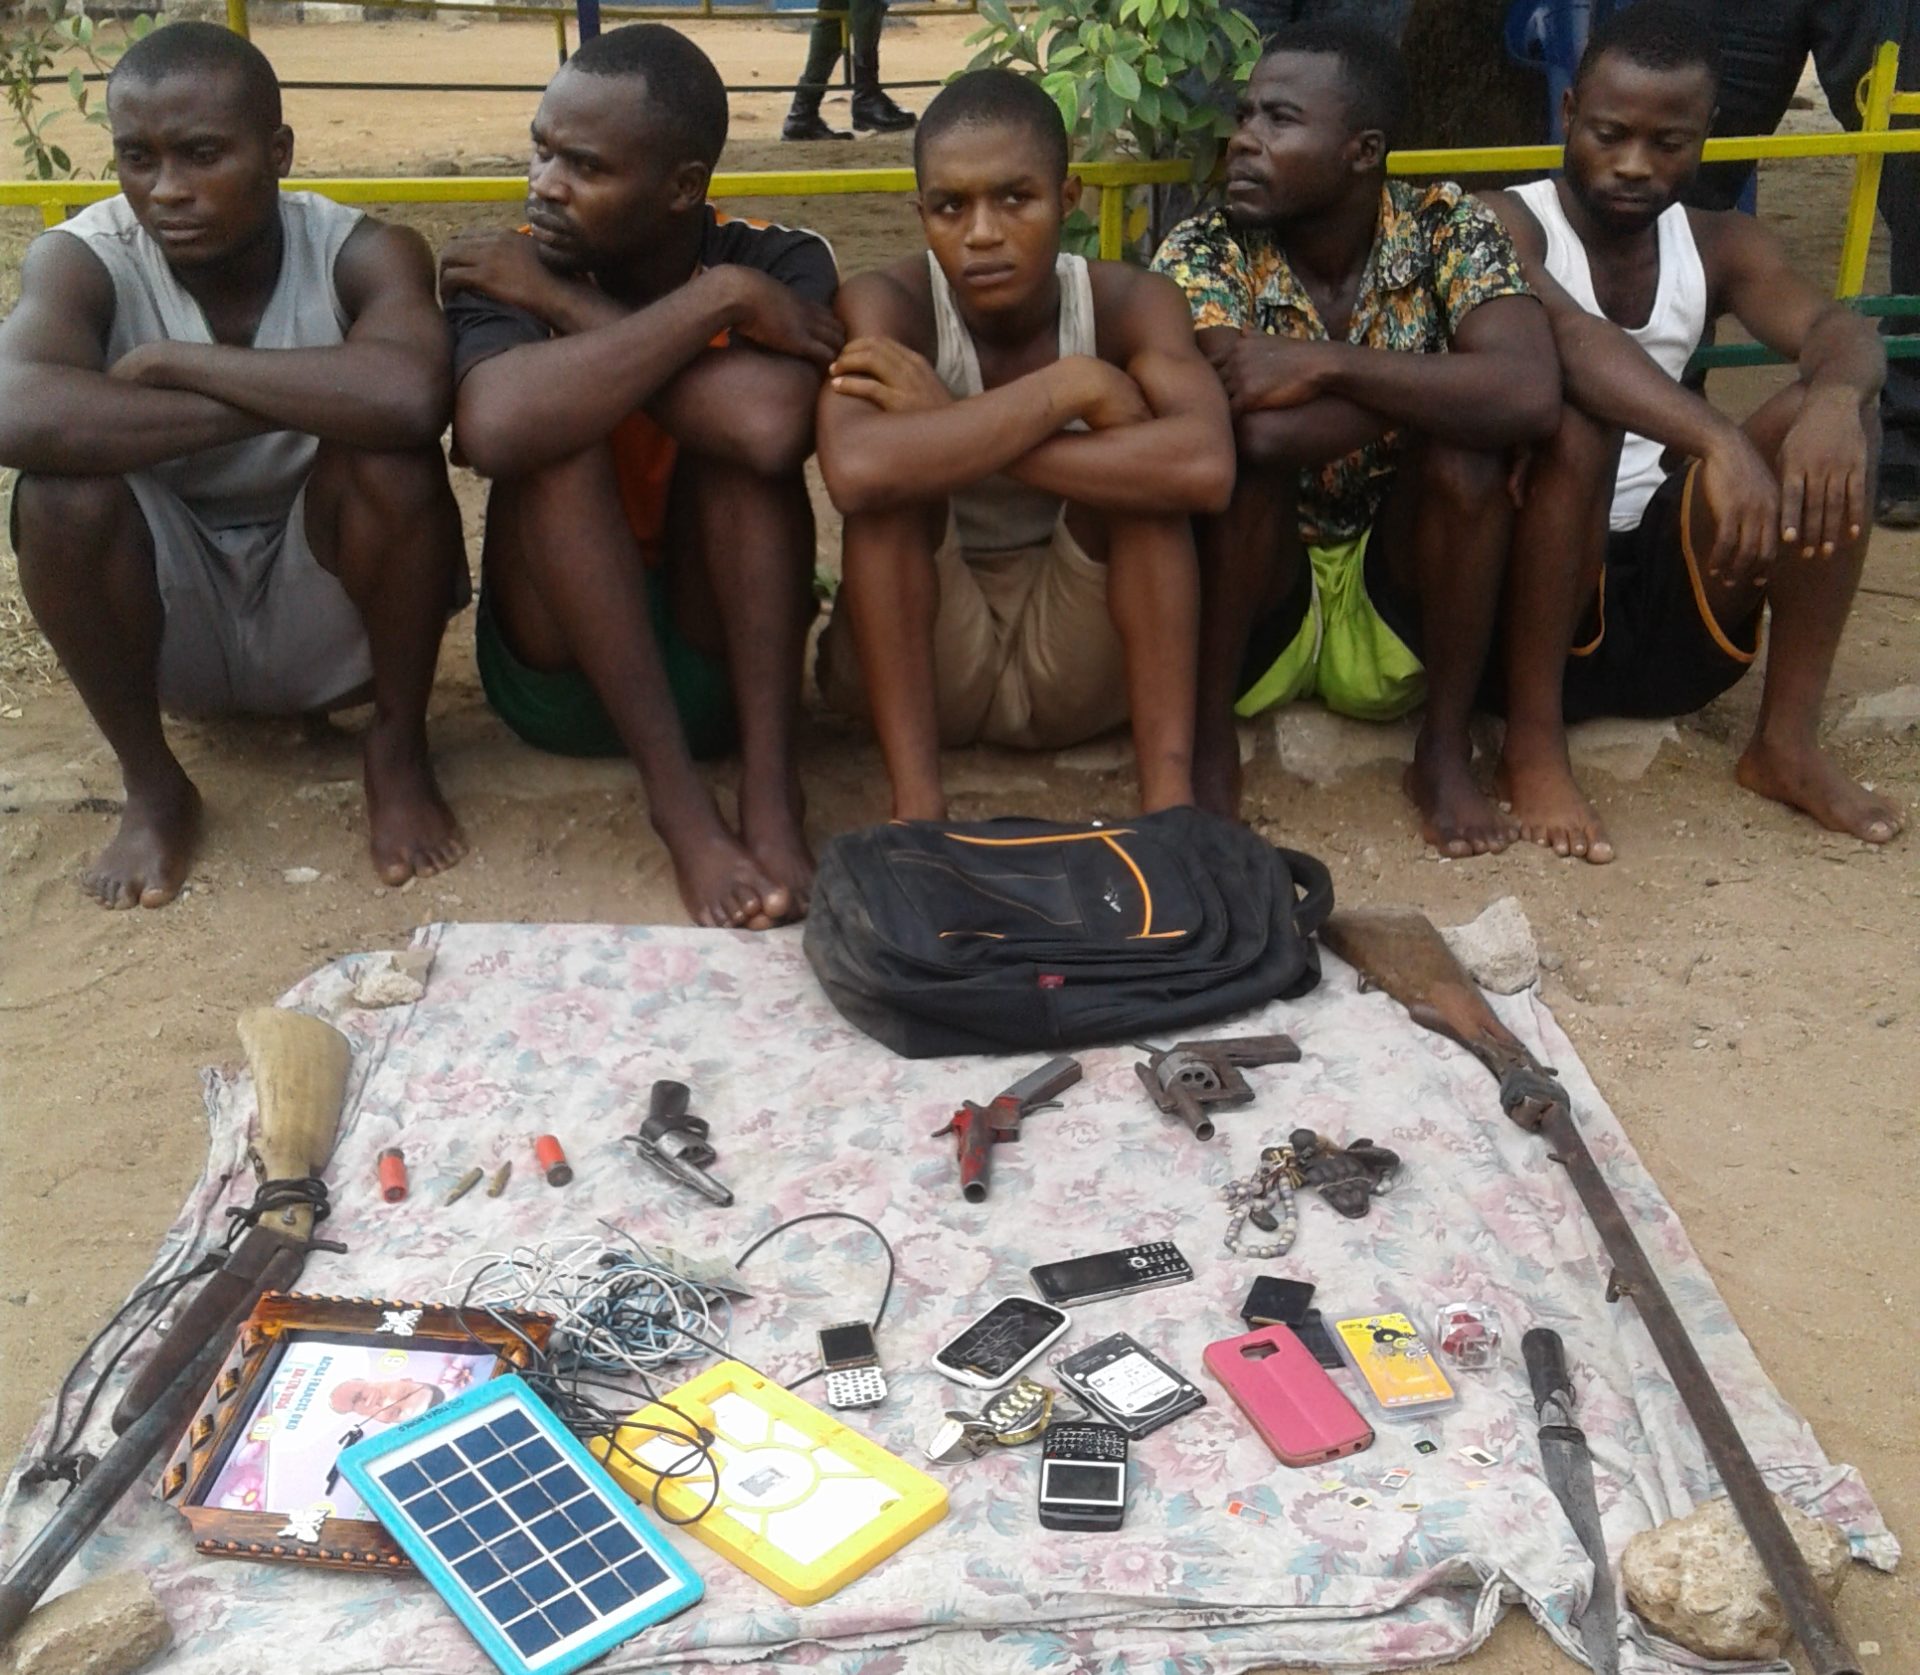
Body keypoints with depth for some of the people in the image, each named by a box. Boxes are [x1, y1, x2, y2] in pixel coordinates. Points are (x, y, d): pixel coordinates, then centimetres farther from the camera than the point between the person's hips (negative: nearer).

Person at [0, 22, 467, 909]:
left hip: (331, 617, -1)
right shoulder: (84, 259, -16)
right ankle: (151, 786, -6)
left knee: (389, 456, -30)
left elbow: (410, 398, -41)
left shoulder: (362, 252, -17)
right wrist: (287, 405, -37)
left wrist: (170, 361, -31)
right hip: (174, 629, 1)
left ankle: (399, 748, -7)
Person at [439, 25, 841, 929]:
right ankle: (681, 805, -28)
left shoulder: (780, 266, -9)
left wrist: (564, 304, -23)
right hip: (560, 670, 0)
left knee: (751, 416, -25)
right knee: (557, 422, -27)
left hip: (726, 663, 0)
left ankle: (770, 791, -26)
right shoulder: (504, 274, -11)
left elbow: (773, 425, -33)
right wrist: (715, 300, -30)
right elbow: (495, 430, -36)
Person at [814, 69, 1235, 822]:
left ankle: (1168, 794, -28)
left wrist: (954, 432, -33)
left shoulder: (1127, 301, -12)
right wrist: (1066, 386, -33)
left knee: (1124, 412, -23)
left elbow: (1205, 468, -35)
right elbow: (857, 470, -41)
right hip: (920, 656, -1)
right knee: (895, 471, -27)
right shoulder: (887, 305, -17)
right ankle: (915, 804, -29)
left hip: (1081, 656, 1)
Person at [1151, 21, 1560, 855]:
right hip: (1251, 605, -1)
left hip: (1398, 602, 2)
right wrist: (1425, 385, -25)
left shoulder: (1447, 228, -11)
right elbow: (1259, 431, -33)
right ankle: (1208, 737, -13)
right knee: (1244, 440, -28)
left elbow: (1531, 397, -30)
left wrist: (1327, 365, -33)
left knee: (1464, 445, -25)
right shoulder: (1204, 252, -15)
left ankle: (1444, 747, -11)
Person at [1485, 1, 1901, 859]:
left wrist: (1836, 397, -35)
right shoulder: (1504, 223, -8)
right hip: (1523, 591, -5)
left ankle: (1787, 739, -10)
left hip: (1668, 583, 5)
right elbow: (1563, 336, -30)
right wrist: (1720, 442, -43)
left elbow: (1838, 329, -10)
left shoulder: (1721, 244, 9)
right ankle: (1533, 742, -23)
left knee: (1837, 411, -14)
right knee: (1576, 411, -32)